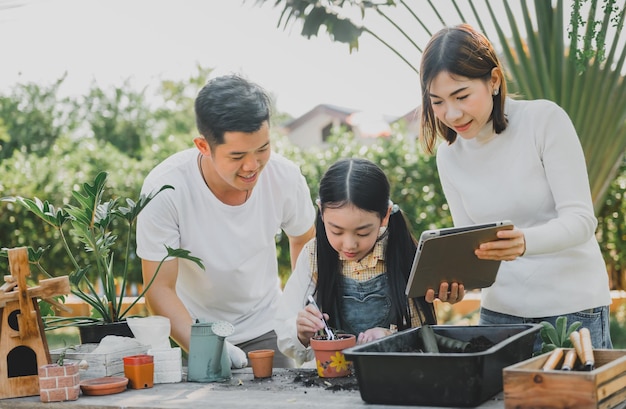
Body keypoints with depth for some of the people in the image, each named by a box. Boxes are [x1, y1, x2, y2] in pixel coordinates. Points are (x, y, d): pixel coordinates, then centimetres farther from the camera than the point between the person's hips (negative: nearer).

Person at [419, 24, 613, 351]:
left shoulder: (544, 119, -12)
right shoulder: (448, 155, 2)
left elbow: (581, 220, -17)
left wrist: (524, 242, -36)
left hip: (573, 308, -4)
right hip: (499, 311, 4)